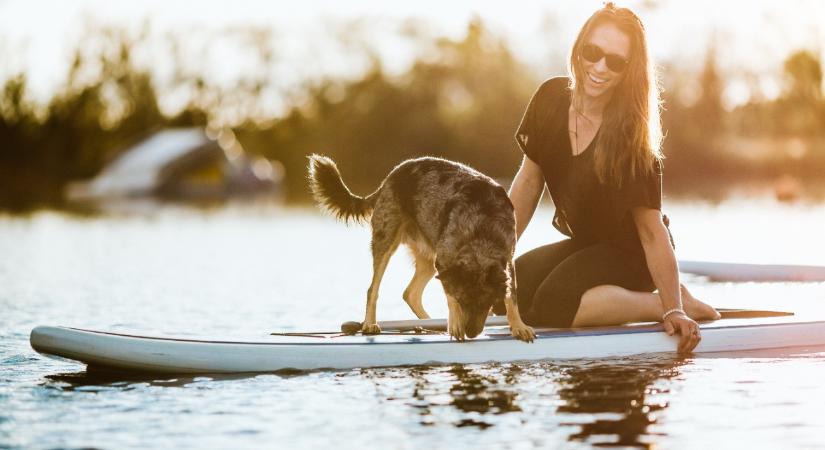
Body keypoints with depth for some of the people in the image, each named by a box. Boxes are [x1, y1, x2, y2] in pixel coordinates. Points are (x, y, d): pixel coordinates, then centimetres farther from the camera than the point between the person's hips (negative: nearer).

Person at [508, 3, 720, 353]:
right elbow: (529, 182, 0)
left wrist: (673, 310, -27)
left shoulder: (630, 139, -26)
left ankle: (676, 303, -13)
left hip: (628, 254, -7)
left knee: (552, 305, -28)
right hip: (584, 244, 7)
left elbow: (652, 232, -23)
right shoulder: (551, 99, -12)